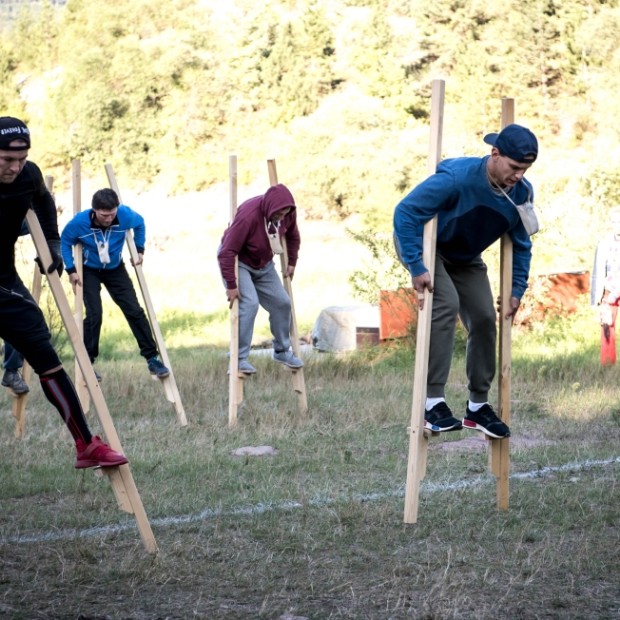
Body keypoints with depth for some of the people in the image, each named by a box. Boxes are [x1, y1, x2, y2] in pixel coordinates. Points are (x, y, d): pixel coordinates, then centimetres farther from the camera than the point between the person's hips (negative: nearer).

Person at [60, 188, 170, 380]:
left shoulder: (125, 215, -23)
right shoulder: (79, 222, -28)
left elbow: (140, 224, 2)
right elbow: (65, 242, -9)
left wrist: (140, 249, -2)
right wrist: (71, 270, -13)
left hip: (115, 269, 2)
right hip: (89, 271, -2)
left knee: (134, 311, -5)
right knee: (94, 314, -17)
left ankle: (152, 358, 3)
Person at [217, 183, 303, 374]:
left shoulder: (288, 213, -15)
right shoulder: (248, 215, -36)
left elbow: (293, 236, 9)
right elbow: (227, 252, -34)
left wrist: (292, 263, 7)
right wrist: (231, 285, -32)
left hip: (263, 265, 7)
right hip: (238, 262, -7)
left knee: (282, 303, 6)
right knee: (249, 303, -24)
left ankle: (282, 351, 25)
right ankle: (239, 359, -20)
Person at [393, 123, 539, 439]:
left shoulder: (522, 193, -17)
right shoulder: (457, 177, -37)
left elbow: (521, 244, -1)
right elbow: (405, 211, -35)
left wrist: (517, 289, -7)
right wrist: (416, 268, -37)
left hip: (465, 258, 6)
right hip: (426, 246, -6)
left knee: (484, 318, 0)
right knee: (446, 303, -27)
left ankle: (478, 406, 14)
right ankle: (433, 403, -28)